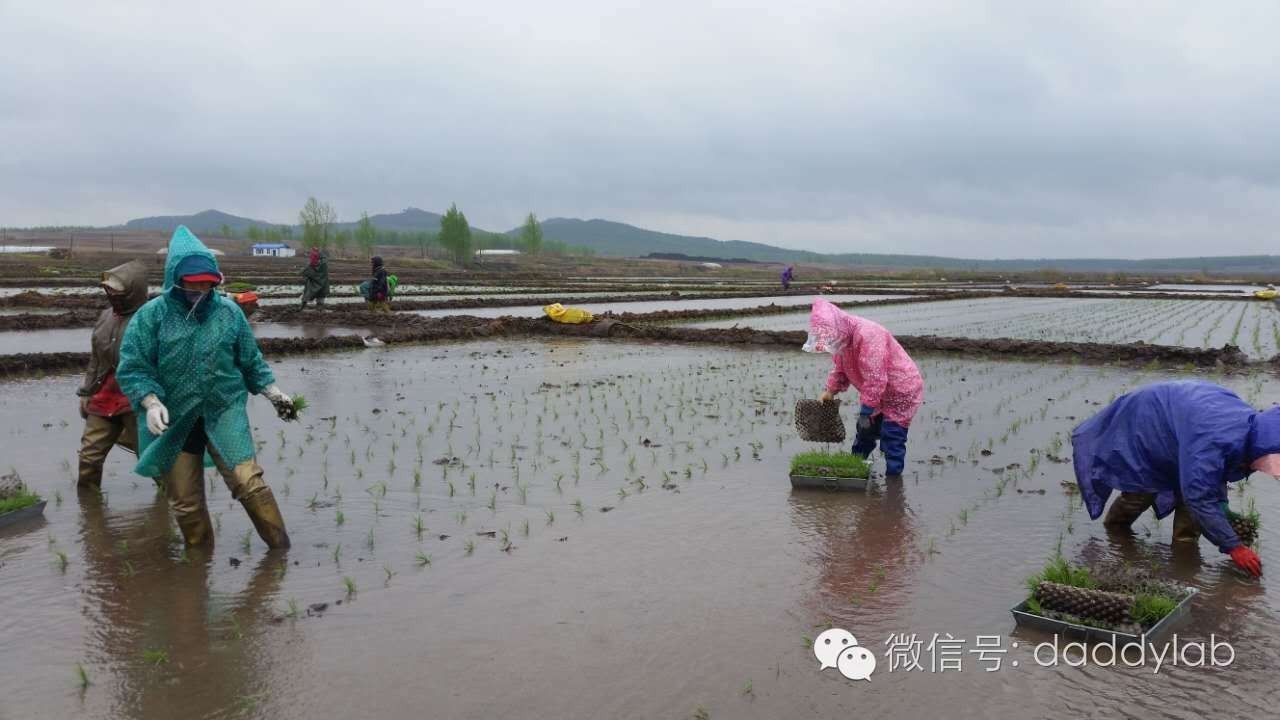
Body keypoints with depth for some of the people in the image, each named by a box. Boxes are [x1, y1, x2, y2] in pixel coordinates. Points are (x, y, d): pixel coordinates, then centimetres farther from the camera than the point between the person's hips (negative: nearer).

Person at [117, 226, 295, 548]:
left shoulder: (229, 311, 0)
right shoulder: (152, 315, -7)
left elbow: (251, 361, 11)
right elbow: (132, 367, -8)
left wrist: (273, 392, 6)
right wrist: (151, 402, -22)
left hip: (225, 412, 0)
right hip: (174, 421, 0)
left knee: (247, 481, -14)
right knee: (185, 500, 11)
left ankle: (280, 547, 0)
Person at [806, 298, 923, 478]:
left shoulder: (867, 335, -35)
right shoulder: (840, 337, -6)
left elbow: (875, 378, -34)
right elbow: (840, 368, 12)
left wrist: (866, 411, -28)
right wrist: (830, 391, 5)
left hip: (902, 391, -9)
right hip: (879, 394, 9)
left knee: (891, 441, -9)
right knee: (865, 431, 19)